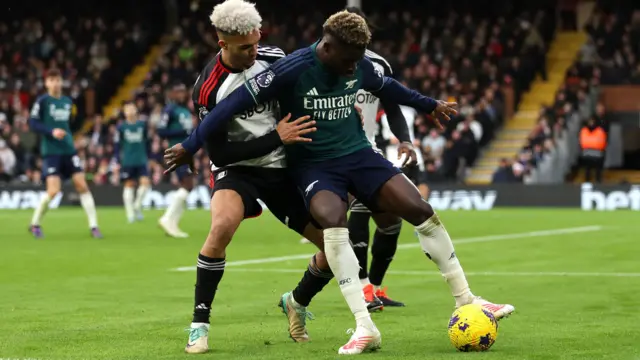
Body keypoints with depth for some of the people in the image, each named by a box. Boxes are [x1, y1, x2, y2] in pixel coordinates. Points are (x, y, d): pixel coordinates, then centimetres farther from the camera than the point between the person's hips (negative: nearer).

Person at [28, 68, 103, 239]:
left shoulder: (68, 102, 12)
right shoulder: (42, 101, -6)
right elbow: (33, 124, -11)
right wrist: (51, 132, -23)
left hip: (68, 150, 5)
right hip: (51, 152, -5)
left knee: (82, 185, -3)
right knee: (53, 190, -13)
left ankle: (93, 226, 1)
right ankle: (35, 224, 9)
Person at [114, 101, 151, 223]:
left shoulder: (142, 125, 5)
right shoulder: (121, 127, 0)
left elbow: (147, 142, 13)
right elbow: (117, 145, 2)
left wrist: (148, 157, 12)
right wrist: (117, 161, -3)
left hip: (141, 161, 2)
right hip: (127, 162, -2)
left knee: (145, 182, -12)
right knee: (129, 185, 1)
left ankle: (137, 206, 11)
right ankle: (130, 213, 9)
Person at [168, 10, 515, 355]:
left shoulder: (359, 66, -4)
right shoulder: (292, 70, -21)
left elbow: (386, 87, 19)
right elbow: (235, 102, -19)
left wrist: (430, 105, 32)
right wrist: (190, 146, -20)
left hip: (358, 154, 5)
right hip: (314, 165, -5)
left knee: (420, 209, -9)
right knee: (333, 221, -33)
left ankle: (464, 299, 6)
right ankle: (365, 328, -31)